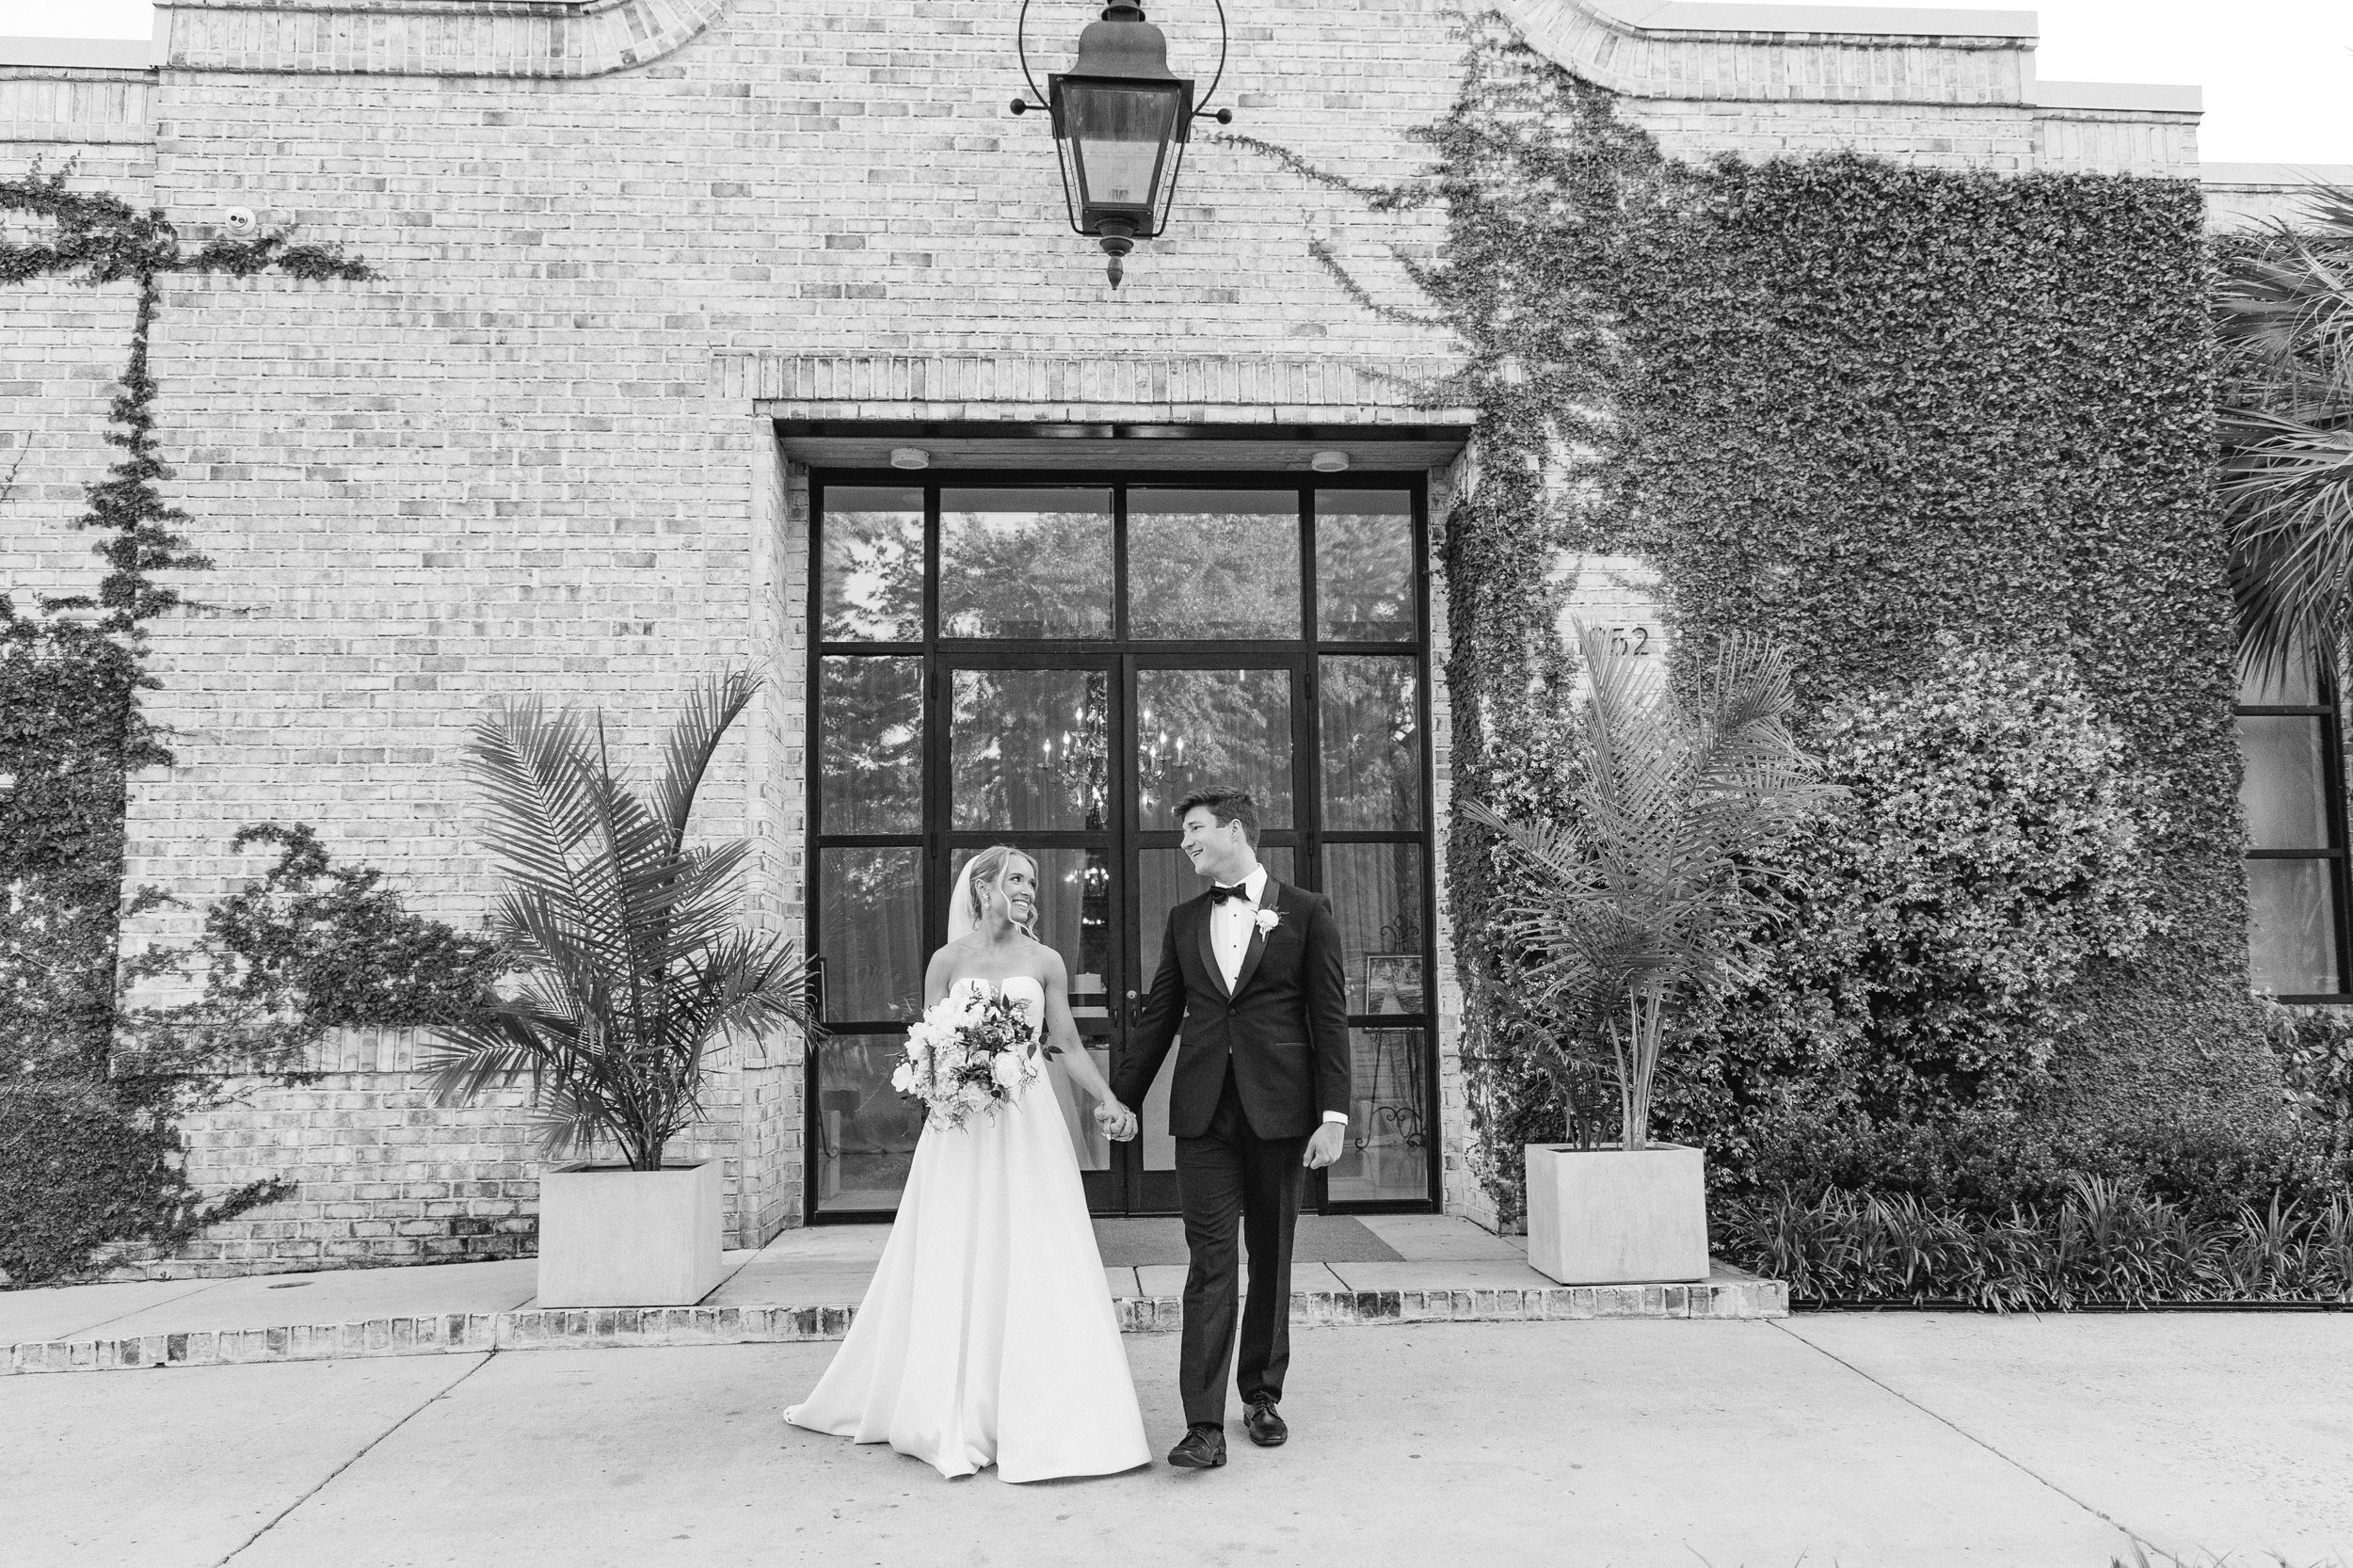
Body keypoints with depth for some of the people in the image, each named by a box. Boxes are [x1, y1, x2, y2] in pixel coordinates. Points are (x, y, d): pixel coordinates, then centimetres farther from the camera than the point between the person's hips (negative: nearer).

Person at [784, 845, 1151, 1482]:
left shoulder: (1044, 961, 6)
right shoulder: (948, 960, 3)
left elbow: (1068, 1044, 5)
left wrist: (1108, 1098, -6)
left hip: (1029, 1124, 1)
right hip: (962, 1123, 0)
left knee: (1032, 1263, 0)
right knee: (957, 1267, 4)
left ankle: (1035, 1416, 11)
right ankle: (957, 1417, 17)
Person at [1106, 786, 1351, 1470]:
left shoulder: (1306, 912, 2)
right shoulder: (1184, 920, 12)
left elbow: (1329, 1019, -1)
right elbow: (1158, 1017, 15)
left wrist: (1334, 1113, -6)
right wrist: (1121, 1095, 11)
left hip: (1278, 1107, -2)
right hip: (1203, 1110, 2)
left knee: (1271, 1259, 9)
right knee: (1210, 1260, -3)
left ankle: (1262, 1395, 25)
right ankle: (1204, 1424, -4)